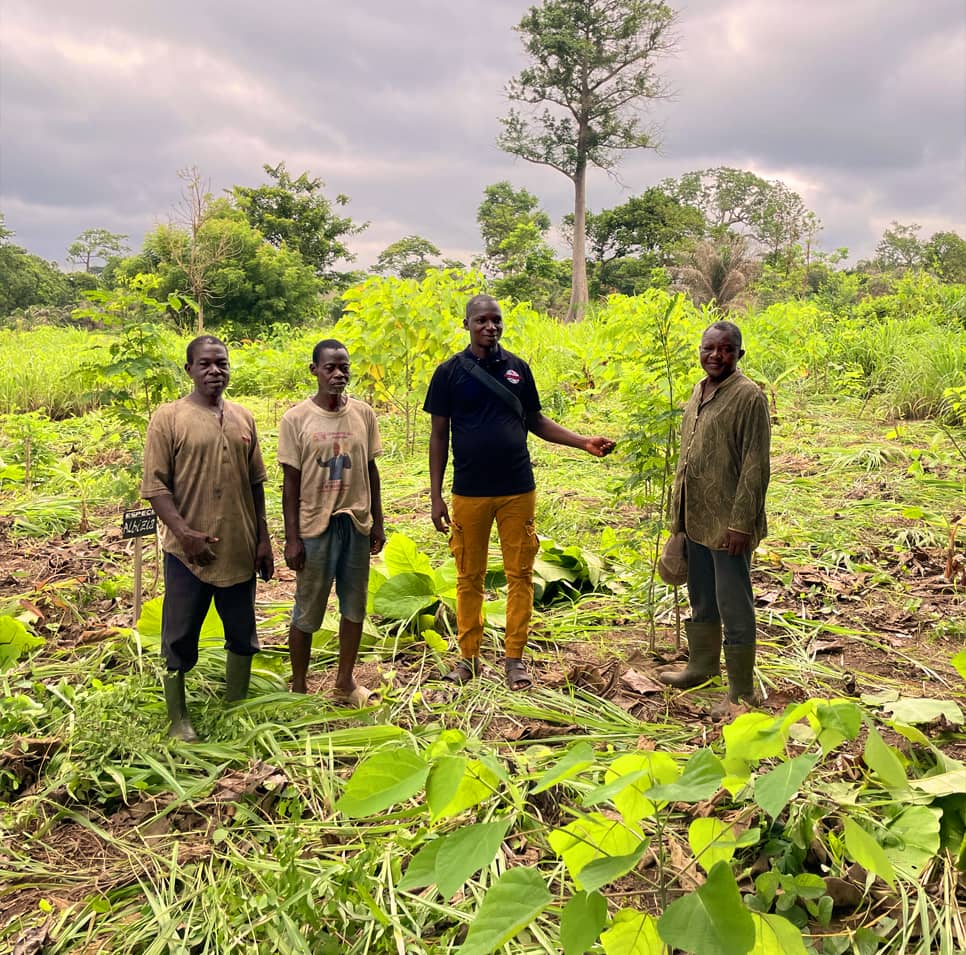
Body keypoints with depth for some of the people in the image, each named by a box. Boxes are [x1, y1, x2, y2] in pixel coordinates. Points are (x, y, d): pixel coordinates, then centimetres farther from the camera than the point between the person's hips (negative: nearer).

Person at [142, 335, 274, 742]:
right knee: (180, 639, 6)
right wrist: (184, 532, -20)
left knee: (242, 635, 15)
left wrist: (263, 538, 8)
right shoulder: (169, 418, -7)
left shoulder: (243, 418, 7)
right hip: (190, 551, -4)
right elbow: (155, 485, -9)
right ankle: (178, 719, 21)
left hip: (239, 548, 5)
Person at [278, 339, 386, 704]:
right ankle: (298, 687, 23)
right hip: (314, 526, -3)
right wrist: (292, 538, -8)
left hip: (357, 524, 4)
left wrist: (377, 523, 9)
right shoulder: (296, 419, -8)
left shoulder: (363, 414, 2)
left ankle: (345, 681, 29)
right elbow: (290, 483, -6)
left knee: (354, 608, 12)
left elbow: (371, 471, 9)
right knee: (307, 613, 7)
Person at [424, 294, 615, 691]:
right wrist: (436, 496, -3)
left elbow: (536, 421, 14)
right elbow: (439, 435, 2)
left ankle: (514, 657, 15)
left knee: (520, 574, 4)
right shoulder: (450, 372, 0)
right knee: (470, 577, 7)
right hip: (470, 492, -1)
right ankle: (468, 656, 21)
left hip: (518, 490, 2)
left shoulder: (518, 368, 6)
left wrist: (584, 442, 0)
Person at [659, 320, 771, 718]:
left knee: (734, 608, 1)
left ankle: (742, 692, 13)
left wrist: (741, 523, -19)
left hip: (728, 523, -8)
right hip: (696, 519, 8)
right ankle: (702, 665, 39)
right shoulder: (698, 391, 11)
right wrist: (679, 513, 17)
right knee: (701, 599, 21)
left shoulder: (748, 396, -14)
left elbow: (755, 466, -17)